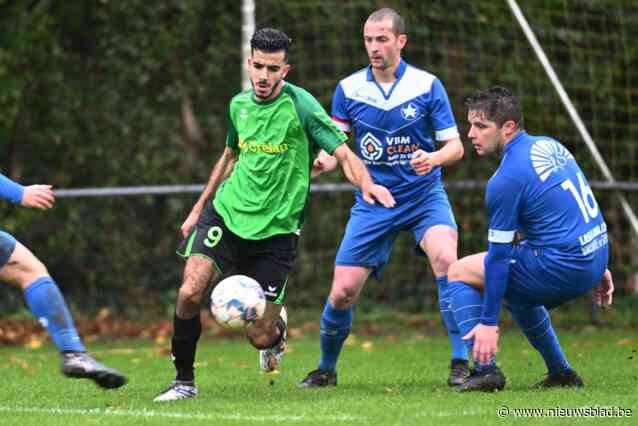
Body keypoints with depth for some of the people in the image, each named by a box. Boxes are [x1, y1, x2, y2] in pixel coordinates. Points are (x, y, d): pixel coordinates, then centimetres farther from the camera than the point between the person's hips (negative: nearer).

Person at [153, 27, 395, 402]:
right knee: (190, 292, -19)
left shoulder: (300, 106, -11)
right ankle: (184, 381, 0)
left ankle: (276, 326, 37)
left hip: (275, 228, -4)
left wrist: (367, 185, -37)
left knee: (259, 338, -3)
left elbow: (344, 154, -16)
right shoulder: (239, 105, 6)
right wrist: (199, 208, 25)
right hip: (227, 213, 4)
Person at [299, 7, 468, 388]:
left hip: (425, 195, -2)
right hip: (373, 202, 2)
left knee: (446, 260, -30)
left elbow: (455, 146, -5)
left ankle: (461, 362, -23)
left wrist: (434, 158, -28)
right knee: (342, 293, -3)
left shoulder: (427, 85, -7)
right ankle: (326, 369, 24)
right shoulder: (349, 89, -1)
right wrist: (320, 162, -17)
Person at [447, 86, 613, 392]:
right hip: (595, 257, 9)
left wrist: (489, 322, -11)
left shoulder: (505, 180, -16)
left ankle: (485, 368, -7)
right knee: (516, 292, 34)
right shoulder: (550, 145, 11)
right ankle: (561, 373, 31)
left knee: (459, 272, 3)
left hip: (563, 268, -9)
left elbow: (499, 256, -15)